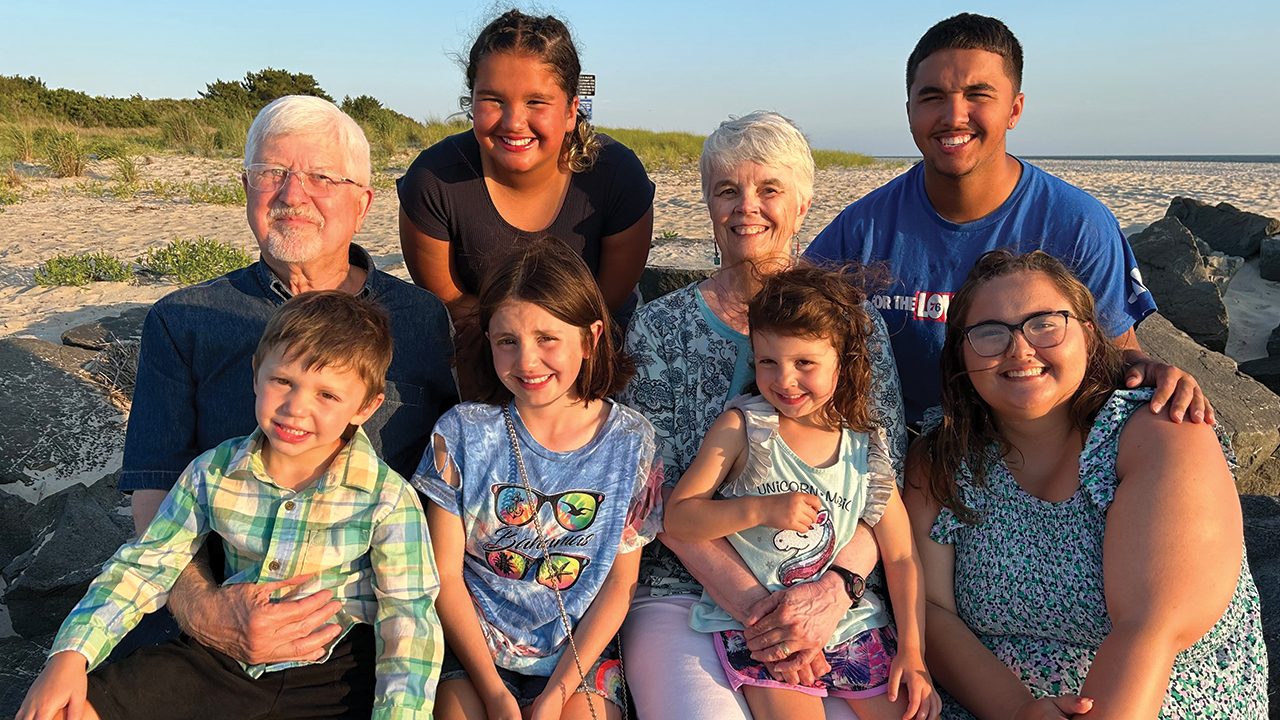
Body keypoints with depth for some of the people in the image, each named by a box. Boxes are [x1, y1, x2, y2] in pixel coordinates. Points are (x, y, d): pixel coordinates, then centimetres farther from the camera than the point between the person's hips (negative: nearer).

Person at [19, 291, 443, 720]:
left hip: (332, 676, -3)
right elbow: (145, 565, 6)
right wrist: (71, 655, -4)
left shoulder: (388, 499, -16)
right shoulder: (213, 472, -3)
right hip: (224, 656, 3)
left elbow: (409, 621, -17)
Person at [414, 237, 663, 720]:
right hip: (472, 646, 0)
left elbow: (620, 583, -2)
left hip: (580, 650, 0)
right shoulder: (463, 433, -7)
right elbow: (445, 576, -4)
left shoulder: (631, 442, -6)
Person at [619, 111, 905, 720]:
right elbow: (662, 494, -4)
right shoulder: (658, 327, 3)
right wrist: (754, 606, -16)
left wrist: (836, 589, -16)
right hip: (682, 591, -1)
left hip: (831, 597, 2)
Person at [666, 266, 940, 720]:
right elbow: (676, 518, -7)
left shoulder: (866, 449, 3)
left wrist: (912, 652, 2)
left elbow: (901, 557, 8)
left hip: (848, 619, 3)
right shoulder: (741, 427, -5)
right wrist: (761, 509, -19)